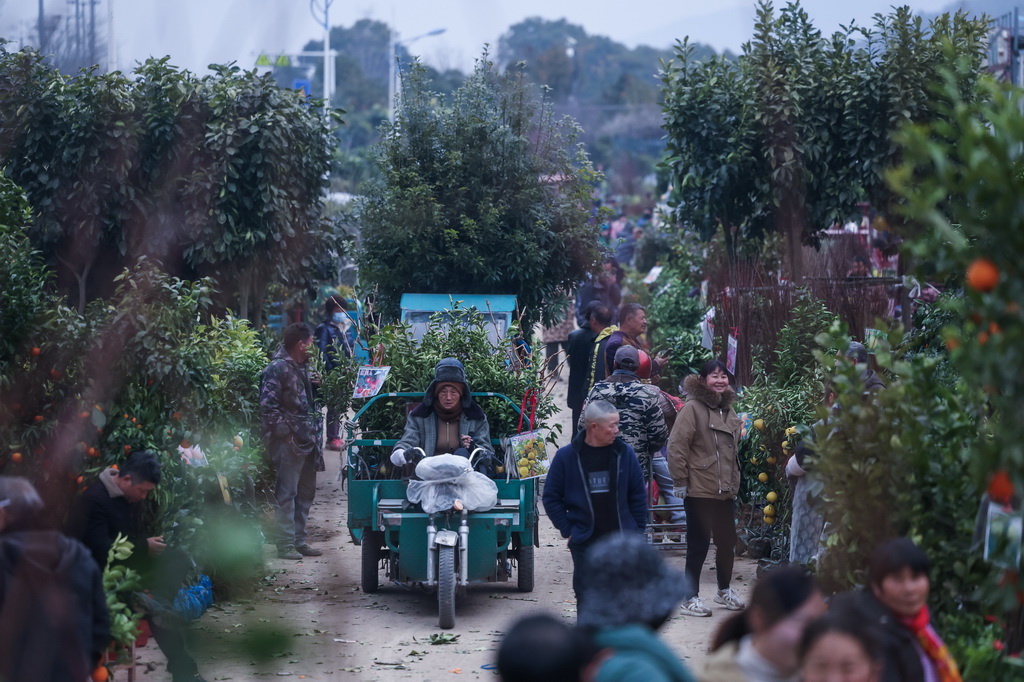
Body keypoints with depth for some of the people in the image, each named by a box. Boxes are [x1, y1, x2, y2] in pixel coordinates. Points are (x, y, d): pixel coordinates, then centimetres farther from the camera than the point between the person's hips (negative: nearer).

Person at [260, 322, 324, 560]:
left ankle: (299, 540, 23)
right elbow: (268, 406, -16)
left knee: (305, 493, 14)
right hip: (289, 442, -9)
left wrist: (314, 385, 9)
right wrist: (286, 432, -19)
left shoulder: (302, 366, 16)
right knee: (286, 494, -5)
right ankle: (286, 545, -2)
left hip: (307, 439, 9)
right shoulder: (277, 368, -12)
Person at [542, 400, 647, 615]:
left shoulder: (624, 454, 0)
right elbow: (551, 498, 2)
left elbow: (638, 495, 7)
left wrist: (637, 530, 2)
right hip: (585, 541, -1)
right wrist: (568, 530, -3)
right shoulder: (567, 456, -5)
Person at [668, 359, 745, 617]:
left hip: (726, 490, 8)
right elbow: (676, 446, -15)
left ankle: (724, 590, 32)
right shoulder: (693, 408, -12)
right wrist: (681, 482, -15)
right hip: (700, 490, -8)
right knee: (698, 545, -3)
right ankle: (690, 598, 5)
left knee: (727, 541, 15)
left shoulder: (728, 410, 14)